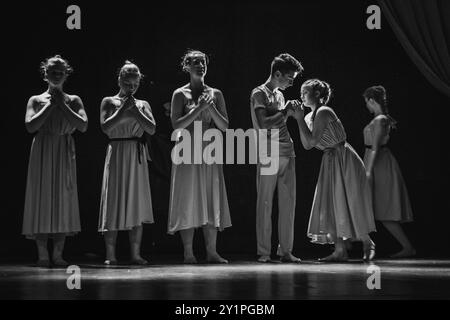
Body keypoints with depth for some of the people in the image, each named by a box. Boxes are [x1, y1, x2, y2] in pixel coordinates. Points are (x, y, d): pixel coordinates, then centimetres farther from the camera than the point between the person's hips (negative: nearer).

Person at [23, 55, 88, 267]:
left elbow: (83, 126, -6)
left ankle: (58, 255, 1)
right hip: (42, 152, -1)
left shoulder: (73, 101, 10)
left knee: (63, 199, -3)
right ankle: (43, 255, -2)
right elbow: (30, 126, -9)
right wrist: (50, 105, -7)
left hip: (65, 154, 1)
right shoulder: (36, 100, 7)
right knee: (41, 198, -5)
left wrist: (63, 105, -7)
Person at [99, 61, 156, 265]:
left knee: (137, 204, 1)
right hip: (117, 154, -3)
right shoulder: (109, 102, 5)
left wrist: (135, 110, -10)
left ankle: (136, 254, 5)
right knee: (114, 203, -4)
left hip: (137, 157, 3)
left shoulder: (142, 105, 12)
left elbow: (151, 129, -2)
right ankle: (111, 255, -1)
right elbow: (105, 127, -10)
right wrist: (123, 109, -12)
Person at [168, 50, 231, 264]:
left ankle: (211, 251, 3)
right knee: (188, 201, -4)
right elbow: (177, 125, -9)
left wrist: (211, 107, -10)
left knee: (212, 200, 0)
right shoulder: (180, 94, 1)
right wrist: (199, 108, -15)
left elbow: (225, 126, 5)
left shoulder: (215, 94, 10)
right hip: (188, 152, -3)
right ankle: (188, 253, 1)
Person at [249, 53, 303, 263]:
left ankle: (285, 250, 8)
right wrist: (285, 111, -12)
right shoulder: (259, 94, -4)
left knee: (288, 203, 4)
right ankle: (263, 252, 0)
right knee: (265, 203, -3)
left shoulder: (279, 95, 20)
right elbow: (263, 124, -16)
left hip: (287, 153, 8)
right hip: (268, 155, -7)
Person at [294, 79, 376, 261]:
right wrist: (300, 120, -2)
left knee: (348, 204, -3)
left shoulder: (323, 112, -18)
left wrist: (300, 120, -19)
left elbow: (313, 140, -24)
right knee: (331, 204, 3)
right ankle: (340, 250, 4)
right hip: (330, 162, 9)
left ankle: (368, 244, 15)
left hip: (345, 161, -9)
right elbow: (306, 145, 3)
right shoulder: (310, 116, 9)